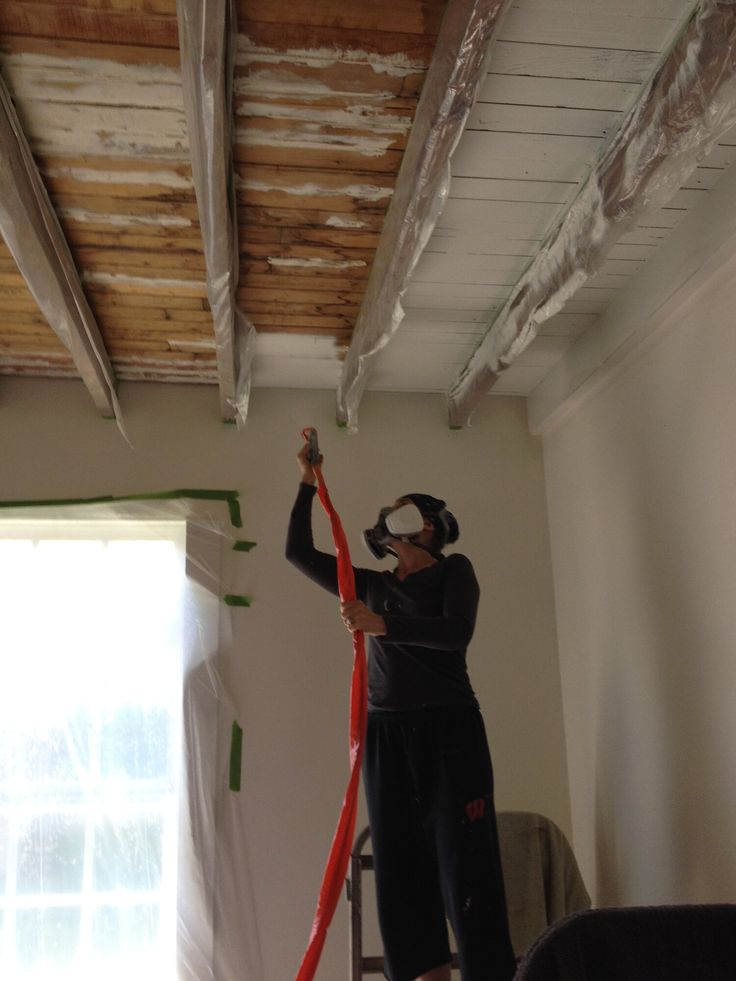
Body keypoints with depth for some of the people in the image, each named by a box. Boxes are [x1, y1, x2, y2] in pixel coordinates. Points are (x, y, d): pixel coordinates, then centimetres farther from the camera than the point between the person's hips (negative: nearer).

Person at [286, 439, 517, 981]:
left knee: (466, 868, -9)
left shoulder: (454, 570, 6)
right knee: (402, 874, 0)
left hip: (447, 729, -5)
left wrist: (383, 625, -22)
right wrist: (308, 483, 17)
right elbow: (299, 552, 19)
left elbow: (456, 632, -12)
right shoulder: (372, 585, 19)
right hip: (385, 737, 5)